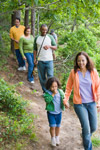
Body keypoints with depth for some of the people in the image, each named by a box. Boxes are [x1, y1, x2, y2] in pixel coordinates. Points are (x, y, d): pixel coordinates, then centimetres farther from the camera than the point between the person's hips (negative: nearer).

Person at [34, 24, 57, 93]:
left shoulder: (50, 37, 6)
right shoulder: (37, 38, 8)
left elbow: (55, 47, 5)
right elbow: (35, 49, 10)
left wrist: (49, 46, -15)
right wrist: (35, 58, -1)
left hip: (49, 60, -1)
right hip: (40, 61, 2)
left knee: (50, 76, -7)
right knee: (42, 77, 6)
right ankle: (45, 91, 18)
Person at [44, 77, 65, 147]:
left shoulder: (60, 92, -3)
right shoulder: (47, 93, -13)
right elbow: (47, 100, -28)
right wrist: (53, 94, -29)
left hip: (59, 112, 3)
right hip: (51, 113, -3)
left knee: (58, 126, 15)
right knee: (52, 126, -2)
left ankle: (57, 138, 36)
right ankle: (53, 139, 20)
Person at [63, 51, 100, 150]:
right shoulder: (74, 72, -6)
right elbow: (68, 87, 5)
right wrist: (65, 100, 0)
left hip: (92, 103, 3)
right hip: (79, 104, -2)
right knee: (86, 129, -7)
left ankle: (86, 137, 47)